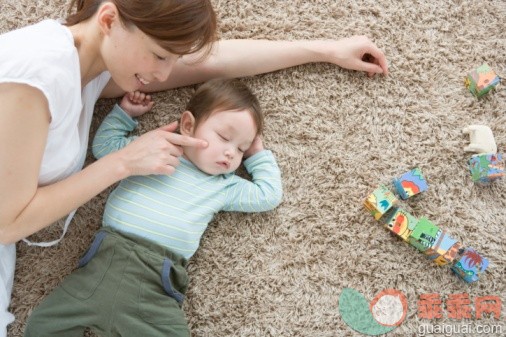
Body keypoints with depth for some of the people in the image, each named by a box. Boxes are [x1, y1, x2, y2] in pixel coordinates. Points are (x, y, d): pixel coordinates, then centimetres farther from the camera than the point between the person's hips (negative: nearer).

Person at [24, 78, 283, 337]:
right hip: (106, 258, 0)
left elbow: (269, 195, 17)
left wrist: (258, 154, 21)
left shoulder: (224, 186, 16)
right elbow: (104, 145, 26)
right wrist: (124, 112, 22)